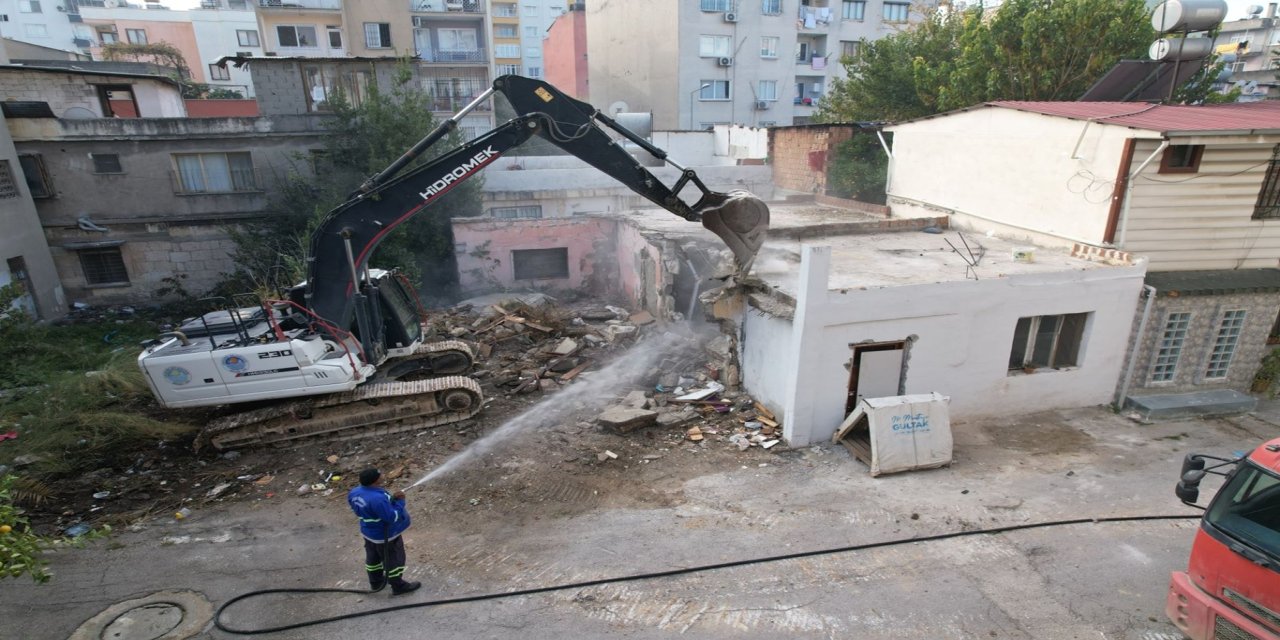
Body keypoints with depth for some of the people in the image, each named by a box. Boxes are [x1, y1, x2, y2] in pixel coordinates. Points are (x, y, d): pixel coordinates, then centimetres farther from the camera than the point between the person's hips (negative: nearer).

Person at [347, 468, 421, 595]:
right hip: (385, 535, -8)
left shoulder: (355, 493, -11)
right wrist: (400, 501, -19)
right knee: (393, 560, 13)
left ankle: (375, 582, 47)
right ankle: (398, 586, 30)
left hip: (368, 532, 8)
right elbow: (392, 517, -32)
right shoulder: (378, 499, -39)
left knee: (373, 557, 27)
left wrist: (391, 498, -7)